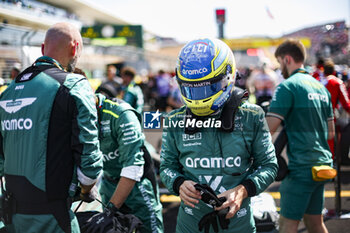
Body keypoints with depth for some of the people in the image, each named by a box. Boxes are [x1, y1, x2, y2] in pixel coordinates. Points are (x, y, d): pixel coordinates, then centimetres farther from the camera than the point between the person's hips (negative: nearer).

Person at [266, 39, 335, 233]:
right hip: (323, 164, 8)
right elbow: (331, 132, 20)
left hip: (301, 166, -8)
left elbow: (269, 129, -17)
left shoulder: (288, 87, -11)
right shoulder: (321, 87, 14)